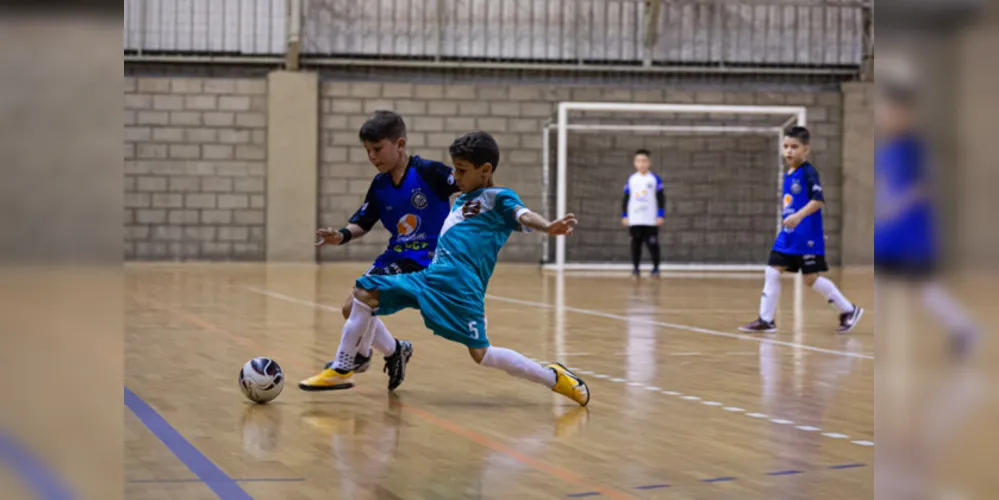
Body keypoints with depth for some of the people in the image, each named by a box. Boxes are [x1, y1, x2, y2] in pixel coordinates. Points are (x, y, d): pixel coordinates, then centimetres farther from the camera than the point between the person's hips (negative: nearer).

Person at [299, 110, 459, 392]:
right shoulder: (379, 185, 5)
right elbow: (362, 224, 6)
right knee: (352, 308, 6)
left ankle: (341, 369, -12)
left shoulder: (428, 172, -13)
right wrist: (342, 236, -12)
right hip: (395, 255, 8)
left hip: (426, 258, -8)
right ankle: (394, 352, 29)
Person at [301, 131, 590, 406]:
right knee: (364, 292, 7)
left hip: (458, 284, -9)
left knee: (480, 353, -18)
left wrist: (547, 227, -43)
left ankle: (553, 377, -2)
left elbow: (523, 216, -20)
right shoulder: (464, 199, 27)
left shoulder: (498, 198, 1)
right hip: (430, 277, 9)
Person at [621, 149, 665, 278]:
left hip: (651, 220, -2)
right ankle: (635, 268, 10)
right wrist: (624, 216, 8)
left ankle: (655, 267, 10)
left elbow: (661, 198, 1)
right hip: (634, 220, 2)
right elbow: (626, 199, 11)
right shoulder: (631, 180, 6)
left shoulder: (655, 179, -1)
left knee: (652, 244, -1)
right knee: (636, 244, 3)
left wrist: (661, 215, -4)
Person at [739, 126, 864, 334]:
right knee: (772, 273, 1)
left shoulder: (808, 172, -12)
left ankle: (849, 310, 14)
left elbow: (818, 199, -23)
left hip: (807, 237, -8)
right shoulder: (787, 175, 12)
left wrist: (799, 216, -33)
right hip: (787, 236, 8)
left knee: (811, 278, -2)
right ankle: (766, 320, 5)